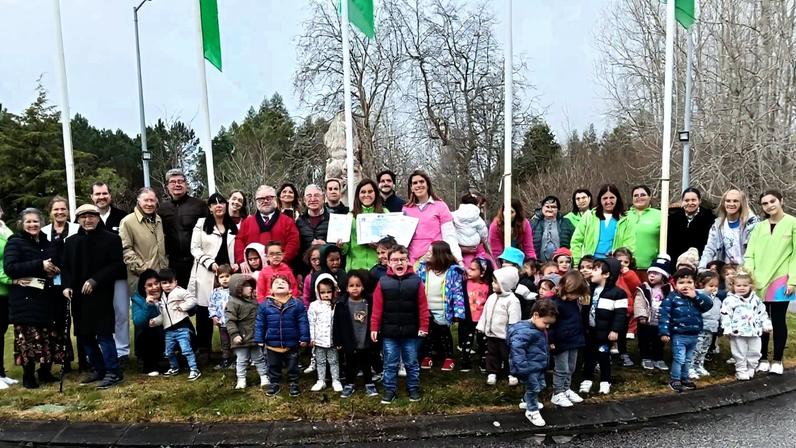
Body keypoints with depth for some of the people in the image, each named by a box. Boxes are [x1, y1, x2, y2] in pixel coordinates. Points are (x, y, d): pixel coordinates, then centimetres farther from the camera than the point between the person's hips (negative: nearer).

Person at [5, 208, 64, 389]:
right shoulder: (15, 242, -2)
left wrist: (55, 270, 3)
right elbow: (10, 268, -15)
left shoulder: (47, 243, 14)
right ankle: (28, 376, 10)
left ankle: (45, 371, 21)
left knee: (50, 336, 7)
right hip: (26, 298, -5)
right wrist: (40, 265, -20)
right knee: (28, 337, -3)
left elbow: (55, 265, 27)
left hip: (48, 297, 5)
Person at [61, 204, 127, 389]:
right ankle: (99, 369, 24)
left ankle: (113, 372, 1)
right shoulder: (71, 242, 14)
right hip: (78, 296, 6)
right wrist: (67, 286, -3)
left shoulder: (111, 239, -3)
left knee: (103, 333, -8)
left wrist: (95, 280, -18)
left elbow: (117, 265, -9)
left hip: (101, 295, -6)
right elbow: (65, 267, 15)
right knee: (84, 334, 11)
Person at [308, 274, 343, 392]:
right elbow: (311, 323, -2)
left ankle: (336, 381, 20)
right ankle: (321, 381, 24)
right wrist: (312, 338, -3)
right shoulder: (314, 305, -4)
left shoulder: (336, 305, -3)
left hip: (333, 340, 0)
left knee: (334, 361, 10)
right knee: (320, 362, 13)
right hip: (319, 340, 0)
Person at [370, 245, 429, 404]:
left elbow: (423, 307, -3)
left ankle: (414, 389, 29)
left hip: (411, 332, 0)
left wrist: (423, 327, -5)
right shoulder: (383, 282, -4)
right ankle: (389, 390, 24)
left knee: (411, 363, 14)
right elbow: (377, 308, -3)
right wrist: (374, 328, -5)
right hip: (389, 332, 0)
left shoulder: (416, 281, -4)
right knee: (390, 364, 11)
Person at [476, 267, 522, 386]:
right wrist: (481, 326, 12)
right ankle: (492, 373, 29)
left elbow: (514, 320, -20)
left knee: (508, 356, 8)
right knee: (492, 354, 16)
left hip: (505, 336, -6)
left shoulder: (512, 300, -19)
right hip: (491, 334, 6)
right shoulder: (492, 297, 3)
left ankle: (512, 374, 25)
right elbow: (485, 313, 11)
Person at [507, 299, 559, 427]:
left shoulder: (540, 330, 7)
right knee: (533, 388, 0)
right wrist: (522, 367, -34)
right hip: (529, 367, -10)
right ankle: (532, 411, 22)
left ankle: (527, 401, 45)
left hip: (538, 366, 10)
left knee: (540, 386, 21)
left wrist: (545, 363, 26)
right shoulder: (525, 331, -27)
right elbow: (517, 349, -34)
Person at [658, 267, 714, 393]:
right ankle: (674, 380, 11)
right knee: (679, 359, -4)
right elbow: (664, 315, -16)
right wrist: (664, 333, -21)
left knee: (688, 360, 19)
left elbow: (709, 304, -8)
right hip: (679, 336, -6)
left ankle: (685, 378, 34)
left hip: (694, 335, 6)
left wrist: (696, 296, -17)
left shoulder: (697, 297, 5)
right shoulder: (671, 298, -13)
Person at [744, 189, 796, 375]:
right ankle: (763, 359, 17)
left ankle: (777, 361, 16)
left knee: (778, 320, 4)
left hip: (780, 280, -3)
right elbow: (750, 253, 8)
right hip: (758, 281, 3)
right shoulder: (759, 227, 11)